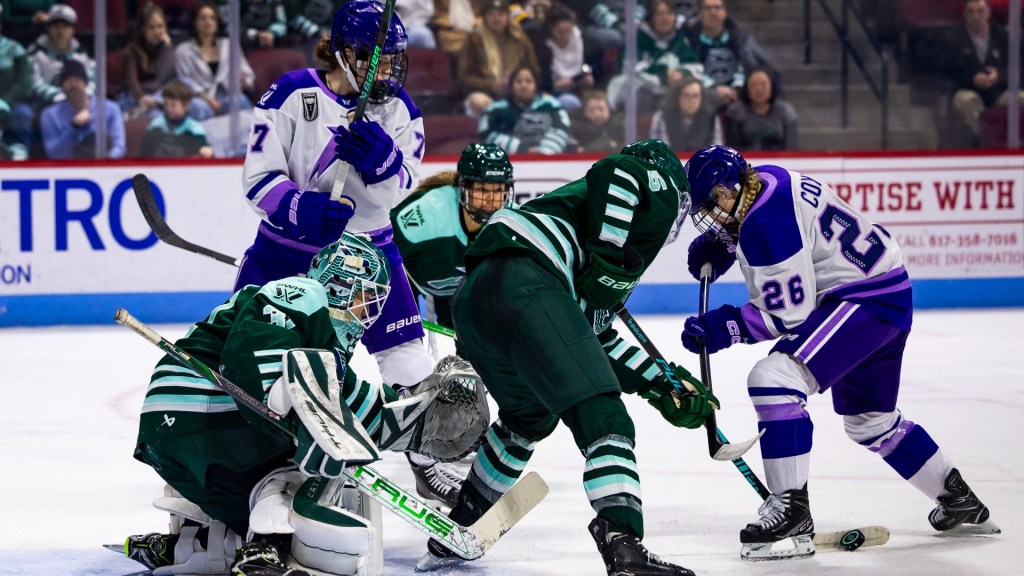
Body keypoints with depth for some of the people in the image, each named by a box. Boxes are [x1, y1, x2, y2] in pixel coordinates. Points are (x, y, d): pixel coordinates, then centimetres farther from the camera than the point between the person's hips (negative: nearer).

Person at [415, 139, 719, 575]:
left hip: (472, 300, 9)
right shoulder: (659, 188, 17)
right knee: (602, 419, -15)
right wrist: (611, 263, -6)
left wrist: (664, 386, 36)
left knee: (529, 416, 32)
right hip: (524, 287, -9)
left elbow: (597, 338, 37)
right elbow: (613, 174, -9)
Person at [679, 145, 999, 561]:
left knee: (774, 380, -23)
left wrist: (725, 327, -20)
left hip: (867, 301, -11)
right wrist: (716, 246, 12)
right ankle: (959, 500, 40)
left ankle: (792, 510, -23)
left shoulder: (766, 222, -24)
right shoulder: (766, 180, 4)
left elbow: (790, 314, -21)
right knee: (871, 420, 25)